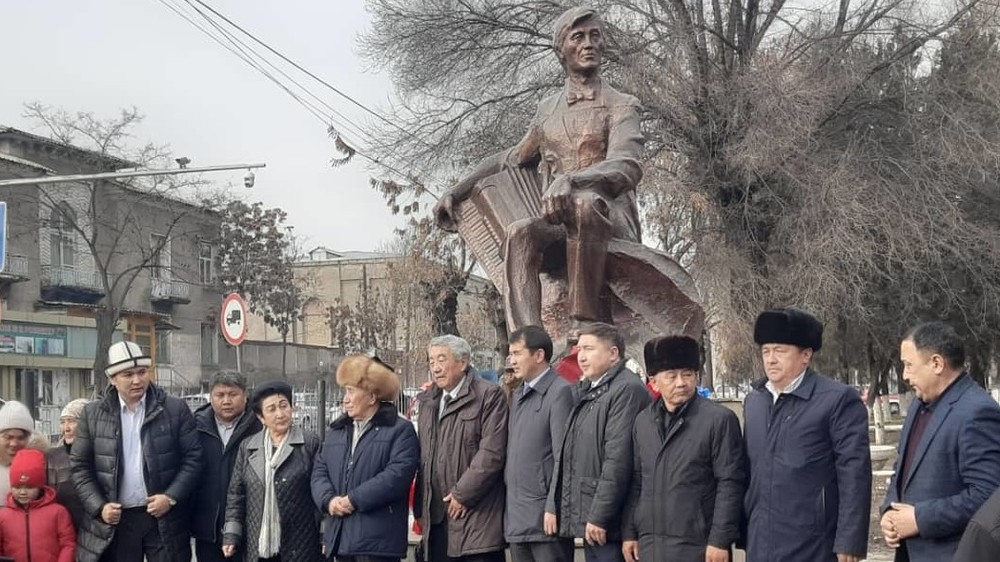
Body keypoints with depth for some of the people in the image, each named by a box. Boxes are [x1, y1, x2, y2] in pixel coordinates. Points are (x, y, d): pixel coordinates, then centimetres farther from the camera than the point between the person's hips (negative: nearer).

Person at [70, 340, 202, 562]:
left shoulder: (175, 409, 0)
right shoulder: (93, 414, 4)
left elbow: (193, 458, 0)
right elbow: (79, 466, 6)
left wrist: (171, 497, -12)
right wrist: (99, 507, -6)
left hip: (165, 517, -1)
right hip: (116, 520, 1)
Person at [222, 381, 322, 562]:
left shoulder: (310, 443, -2)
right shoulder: (247, 447, 10)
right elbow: (236, 494, 11)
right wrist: (231, 534, 3)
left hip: (299, 547, -3)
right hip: (258, 547, 4)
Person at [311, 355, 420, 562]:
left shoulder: (400, 430, -2)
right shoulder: (336, 430, 20)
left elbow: (397, 474, -15)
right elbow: (319, 471, 15)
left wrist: (353, 500, -16)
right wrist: (329, 499, -7)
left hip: (377, 538, -7)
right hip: (341, 537, 7)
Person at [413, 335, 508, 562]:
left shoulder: (489, 396, -4)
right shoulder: (428, 401, 19)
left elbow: (491, 453, -12)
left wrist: (461, 494, -12)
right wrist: (420, 508, 13)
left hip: (476, 517, -6)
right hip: (437, 519, 7)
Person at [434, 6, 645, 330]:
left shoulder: (620, 107, 5)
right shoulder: (548, 110, 21)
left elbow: (627, 167, -14)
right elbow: (512, 159, 34)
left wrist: (571, 180, -34)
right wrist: (456, 194, 23)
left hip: (611, 219, -4)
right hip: (558, 222, 4)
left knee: (584, 203, -39)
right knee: (519, 232, -31)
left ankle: (586, 325, -38)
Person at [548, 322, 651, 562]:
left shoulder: (627, 389, -12)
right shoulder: (586, 391, 18)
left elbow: (618, 460, -19)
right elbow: (566, 455, 19)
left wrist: (599, 516, -19)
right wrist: (553, 505, 13)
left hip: (608, 524, -9)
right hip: (588, 522, 9)